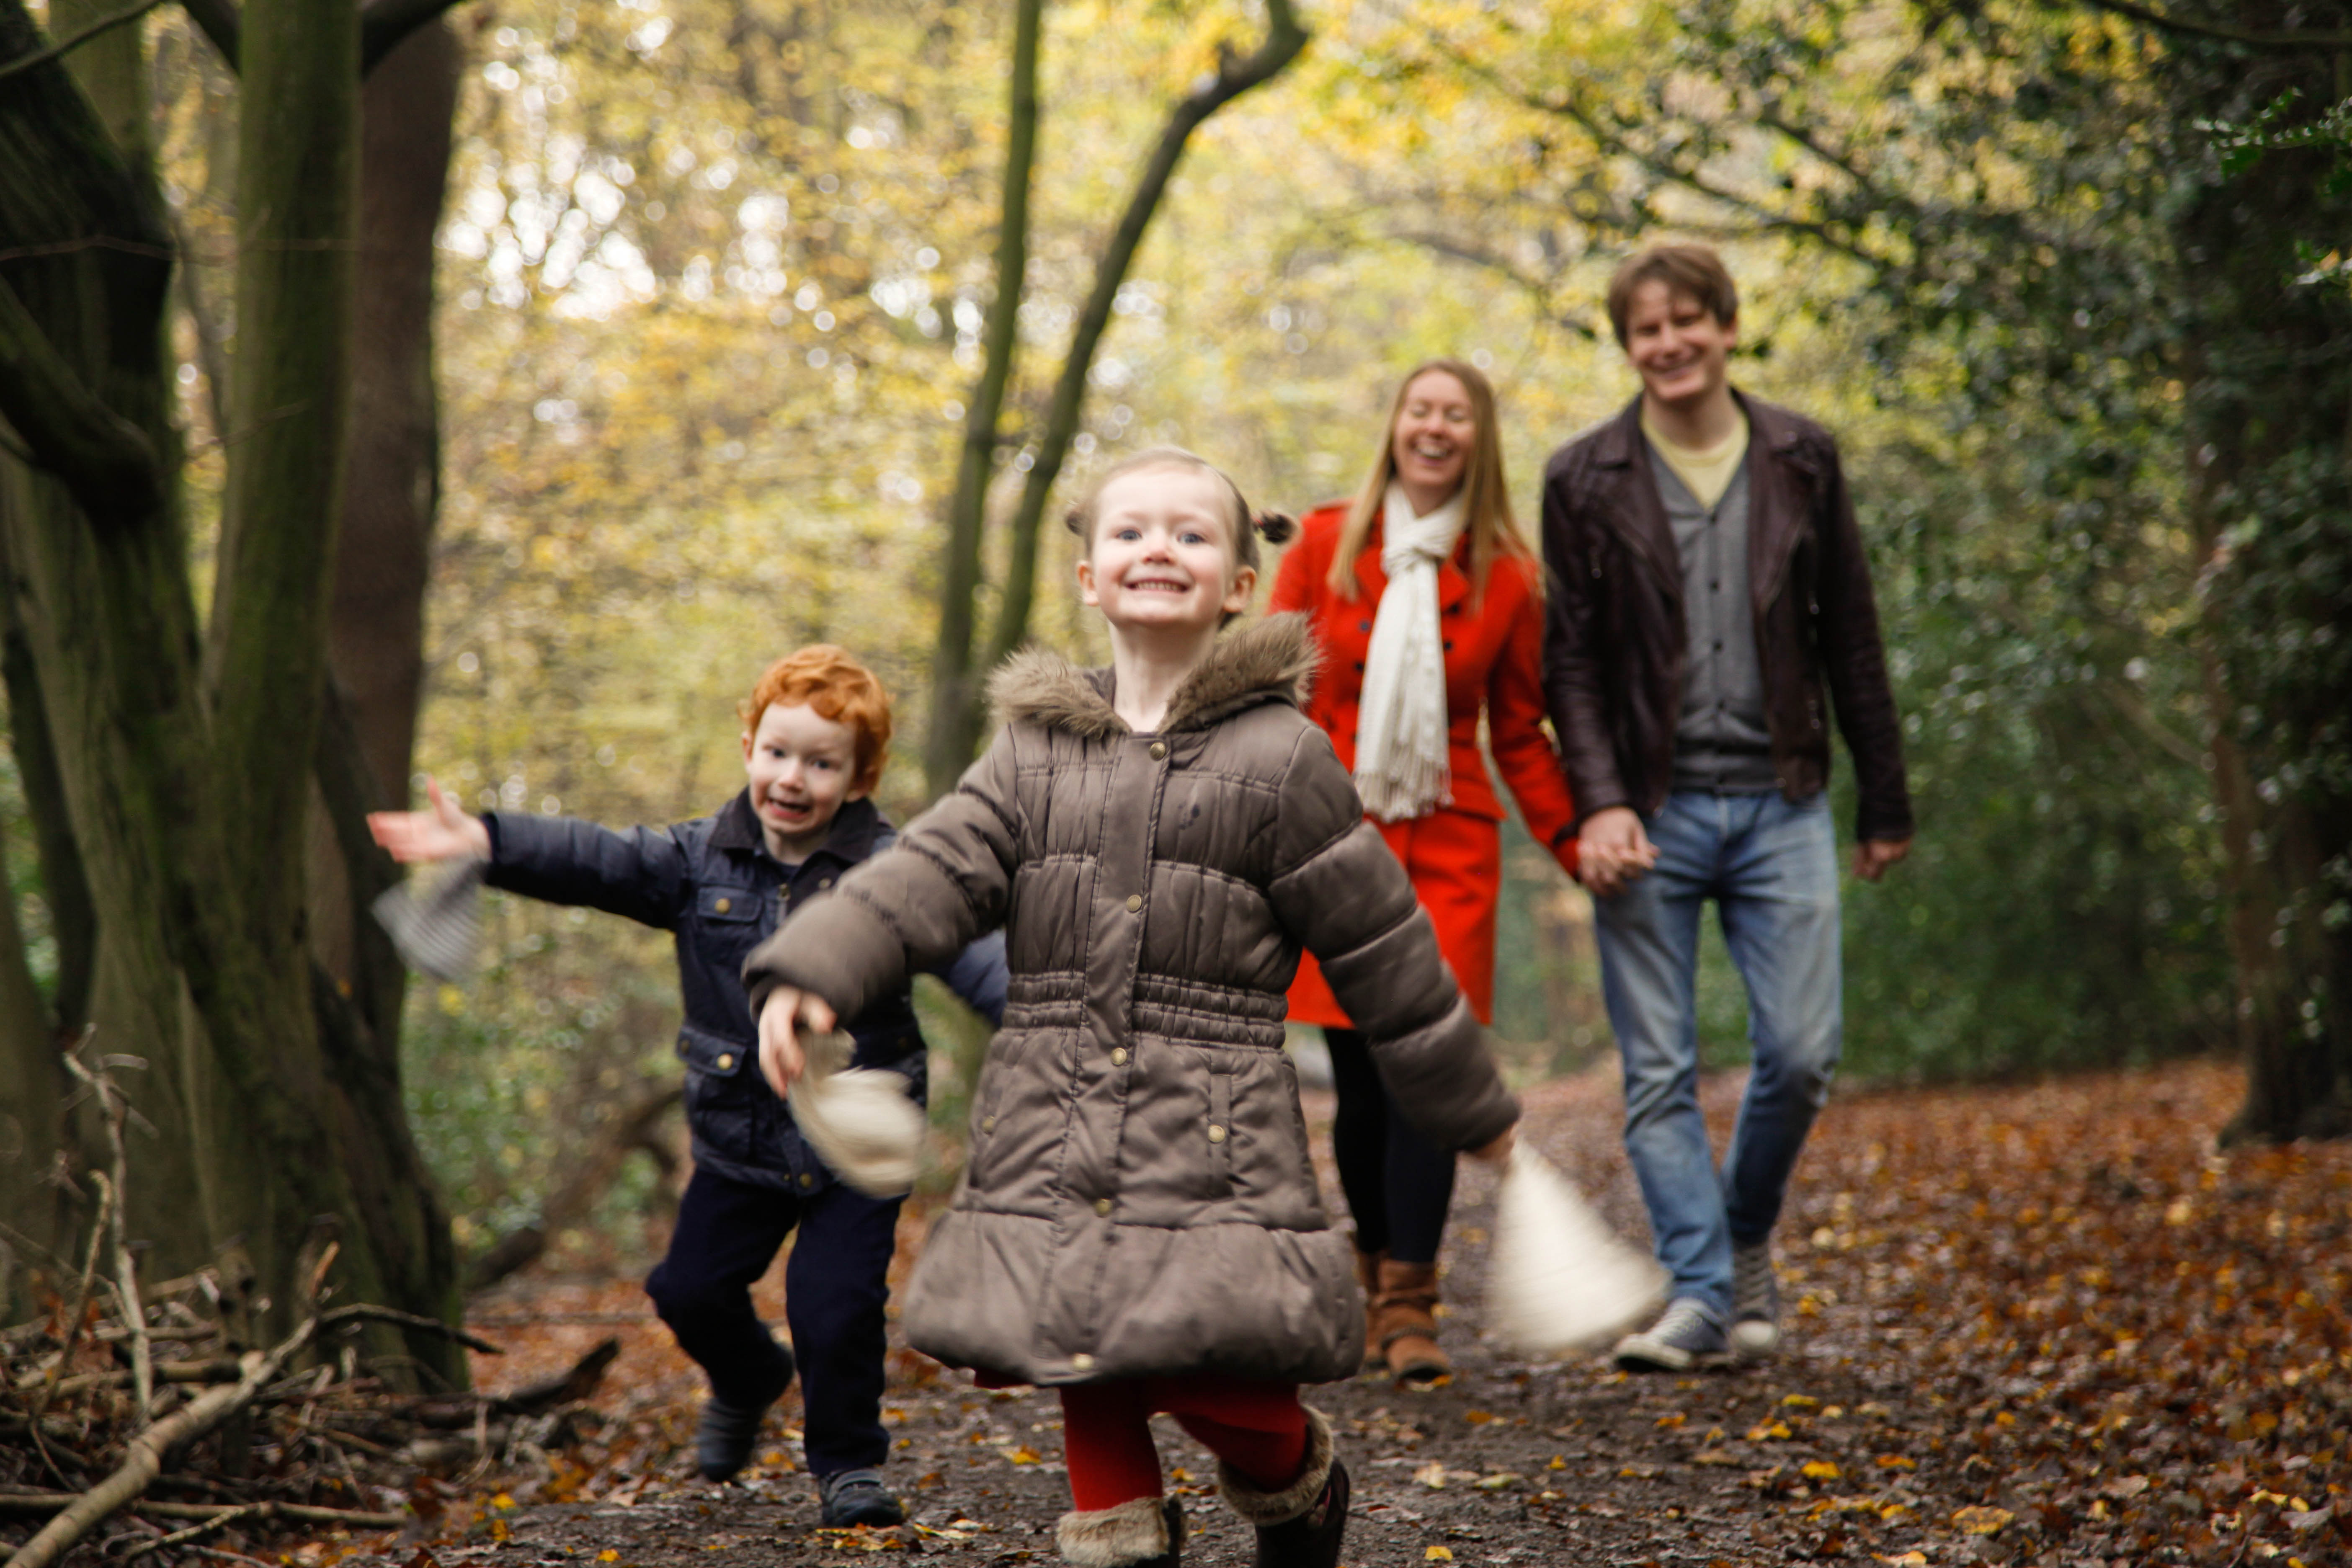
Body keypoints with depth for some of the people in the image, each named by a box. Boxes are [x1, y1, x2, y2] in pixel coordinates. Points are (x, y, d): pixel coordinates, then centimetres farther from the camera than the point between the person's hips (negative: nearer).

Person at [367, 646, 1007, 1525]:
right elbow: (593, 862, -8)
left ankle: (847, 1460, 17)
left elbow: (964, 950, -23)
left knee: (834, 1305, -10)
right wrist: (483, 843, -22)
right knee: (692, 1290, 9)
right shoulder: (702, 861, 0)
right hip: (741, 1139, 4)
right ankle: (747, 1382, 44)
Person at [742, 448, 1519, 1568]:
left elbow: (1381, 948, 5)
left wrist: (1472, 1117, 11)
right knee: (1085, 1359, 5)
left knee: (1203, 1365, -12)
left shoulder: (1281, 758, 1)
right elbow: (933, 875, -1)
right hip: (1052, 1133, 4)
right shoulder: (1036, 750, 10)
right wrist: (811, 973, -18)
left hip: (1213, 1138, -3)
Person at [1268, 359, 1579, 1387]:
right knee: (1359, 1080, 0)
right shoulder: (1324, 545, 4)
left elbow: (1520, 736, 11)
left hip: (1448, 847, 0)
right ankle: (1378, 1273, 22)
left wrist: (1575, 840, 0)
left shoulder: (1506, 577, 5)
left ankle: (1407, 1307, -9)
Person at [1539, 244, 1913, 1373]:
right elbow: (1571, 660, 1)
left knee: (1800, 1053, -2)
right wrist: (1598, 804, -12)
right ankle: (1699, 1296, 3)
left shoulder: (1802, 460, 7)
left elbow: (1850, 639, 11)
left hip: (1781, 806, 1)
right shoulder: (1586, 479, 3)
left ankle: (1745, 1241, 23)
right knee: (1659, 1073, -2)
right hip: (1651, 813, -1)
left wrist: (1886, 804, 11)